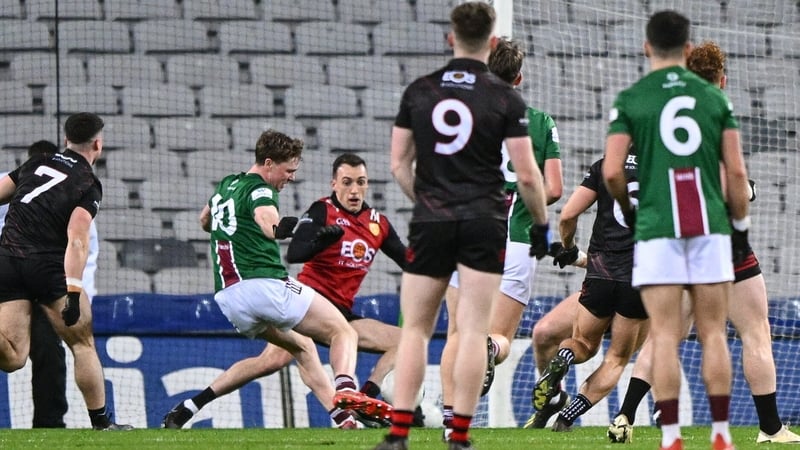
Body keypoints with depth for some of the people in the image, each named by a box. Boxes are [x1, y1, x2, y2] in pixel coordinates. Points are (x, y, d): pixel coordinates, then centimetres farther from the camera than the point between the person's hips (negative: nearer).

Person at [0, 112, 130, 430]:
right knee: (83, 344, 10)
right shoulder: (88, 185, -2)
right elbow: (76, 239, -13)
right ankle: (101, 422, 9)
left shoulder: (36, 164, 15)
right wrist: (73, 291, -18)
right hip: (47, 266, -5)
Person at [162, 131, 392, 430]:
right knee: (344, 332, -6)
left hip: (228, 297, 8)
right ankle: (346, 391, -34)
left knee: (301, 347, 25)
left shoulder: (226, 185, 21)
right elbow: (270, 225, -27)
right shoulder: (259, 189, -5)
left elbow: (205, 221, 41)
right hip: (264, 284, -8)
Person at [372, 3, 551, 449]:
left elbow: (400, 165, 7)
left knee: (415, 329, 8)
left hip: (430, 225, 2)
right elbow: (527, 174, -5)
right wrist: (541, 224, 8)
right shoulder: (506, 98, -4)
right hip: (485, 224, -2)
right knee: (473, 332, -1)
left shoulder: (418, 91, 4)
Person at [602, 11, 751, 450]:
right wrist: (740, 228, 18)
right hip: (710, 225, 1)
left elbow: (612, 171, -5)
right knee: (713, 334, 5)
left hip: (657, 229, -1)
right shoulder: (714, 98, 7)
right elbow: (736, 171, 6)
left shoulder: (630, 100, 1)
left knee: (665, 337, -1)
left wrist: (629, 212, 14)